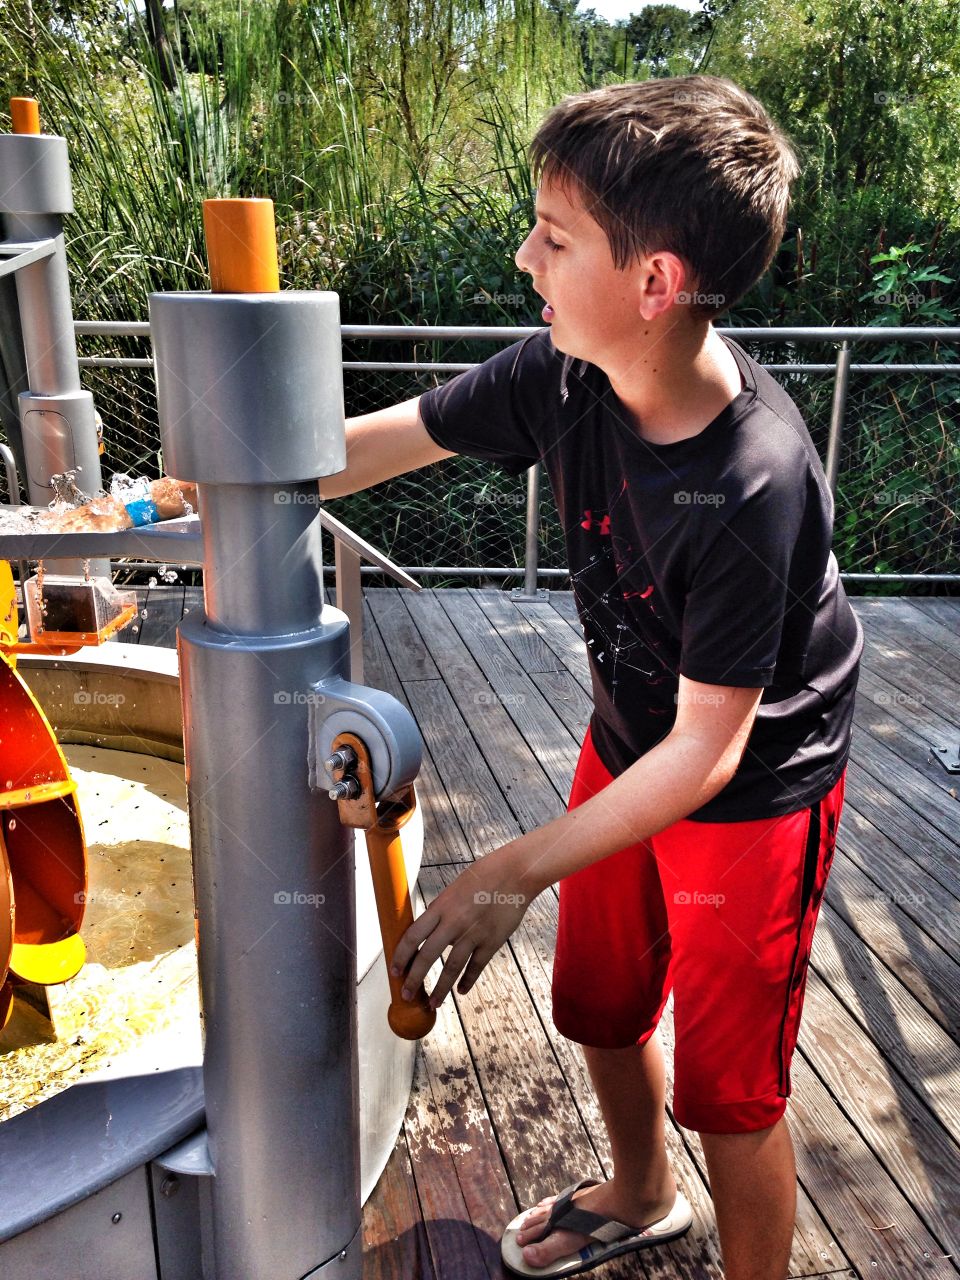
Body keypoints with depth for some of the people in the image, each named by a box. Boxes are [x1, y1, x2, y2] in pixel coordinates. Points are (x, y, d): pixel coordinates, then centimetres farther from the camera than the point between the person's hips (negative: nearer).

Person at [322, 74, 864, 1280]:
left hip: (753, 796, -7)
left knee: (726, 1092, 10)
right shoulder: (564, 374, -15)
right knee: (600, 1009, 25)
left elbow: (708, 748, -28)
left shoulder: (754, 487, -34)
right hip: (627, 749, 7)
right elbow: (385, 442, -5)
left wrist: (521, 869, -30)